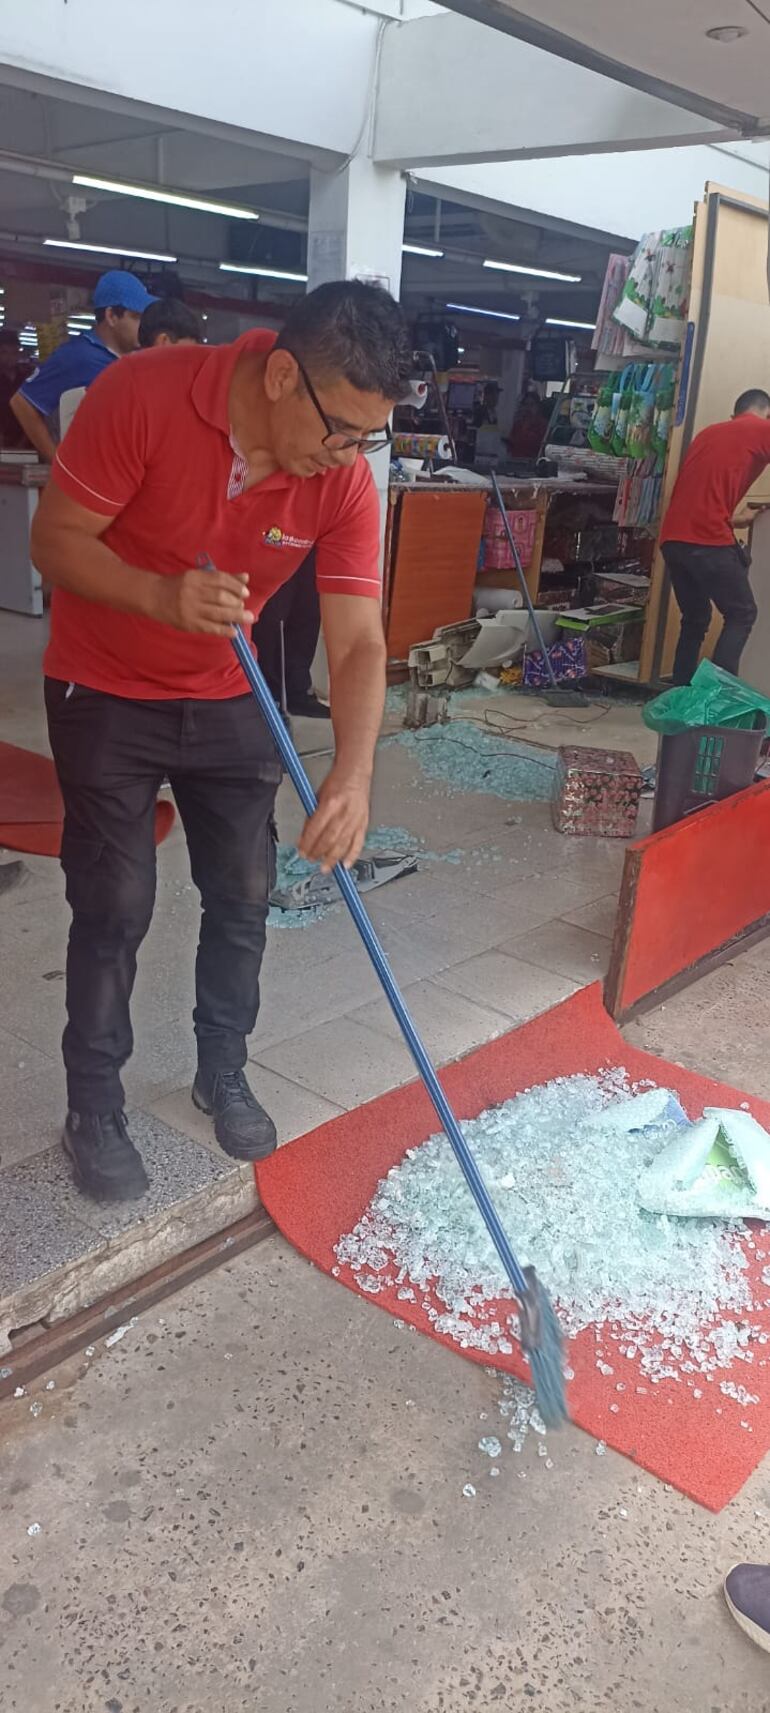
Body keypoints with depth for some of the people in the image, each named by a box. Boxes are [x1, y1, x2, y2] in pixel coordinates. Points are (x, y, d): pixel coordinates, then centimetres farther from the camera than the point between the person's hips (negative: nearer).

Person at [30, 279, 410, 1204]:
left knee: (243, 898, 8)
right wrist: (162, 596, -39)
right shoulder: (143, 395, -25)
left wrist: (353, 772, -35)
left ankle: (222, 1075, 31)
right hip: (104, 696, -3)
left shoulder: (344, 481, -16)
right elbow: (55, 540, -20)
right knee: (115, 910, 0)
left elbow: (357, 641, -19)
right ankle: (94, 1112, 18)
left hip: (227, 700, 4)